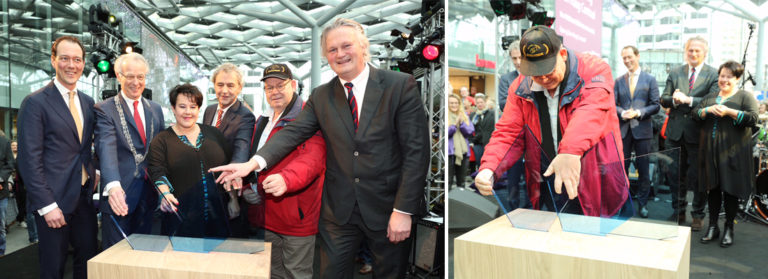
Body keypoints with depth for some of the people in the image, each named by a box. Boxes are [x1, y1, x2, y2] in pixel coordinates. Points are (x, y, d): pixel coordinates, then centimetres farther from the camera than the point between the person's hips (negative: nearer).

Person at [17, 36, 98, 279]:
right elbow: (29, 160, -12)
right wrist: (47, 205, -15)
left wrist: (93, 173, 3)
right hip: (54, 199, -5)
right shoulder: (35, 102, -8)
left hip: (84, 196, 5)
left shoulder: (88, 102, 11)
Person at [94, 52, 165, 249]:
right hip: (119, 195, -5)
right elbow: (106, 148, -21)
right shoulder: (104, 109, -6)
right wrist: (113, 186, -37)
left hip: (148, 195, 5)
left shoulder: (155, 109, 12)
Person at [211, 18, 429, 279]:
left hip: (388, 209, -2)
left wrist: (404, 210, -16)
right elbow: (293, 132, -4)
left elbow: (416, 150, -11)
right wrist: (253, 162, -22)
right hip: (338, 212, 3)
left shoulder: (401, 85, -8)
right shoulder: (320, 96, 5)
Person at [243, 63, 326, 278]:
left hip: (296, 215, -8)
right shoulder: (263, 121, 17)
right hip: (265, 215, 8)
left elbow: (313, 157, -25)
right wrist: (247, 185, 9)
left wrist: (286, 179, -41)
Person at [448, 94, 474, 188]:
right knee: (448, 180, -6)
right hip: (450, 152, -4)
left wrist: (461, 123, -11)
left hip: (463, 152, 5)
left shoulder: (465, 116, 12)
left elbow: (471, 132, 3)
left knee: (461, 181, 13)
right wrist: (454, 125, -19)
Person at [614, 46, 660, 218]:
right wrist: (622, 113, -14)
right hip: (623, 129, 2)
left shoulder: (649, 79, 4)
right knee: (622, 167, 6)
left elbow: (655, 105, 0)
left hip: (642, 129, -2)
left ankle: (642, 204, 15)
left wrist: (638, 113, -14)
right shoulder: (619, 81, 10)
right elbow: (613, 104, 6)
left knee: (643, 170, 4)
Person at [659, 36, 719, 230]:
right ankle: (679, 212, 25)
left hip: (698, 133, -3)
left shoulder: (713, 75, 0)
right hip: (676, 132, 3)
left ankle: (697, 215, 19)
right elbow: (664, 100, 5)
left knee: (699, 176, 5)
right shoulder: (674, 73, 10)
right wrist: (673, 99, -15)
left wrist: (688, 100, -20)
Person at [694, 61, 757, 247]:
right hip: (710, 150, 4)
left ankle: (729, 229, 15)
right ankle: (712, 227, 19)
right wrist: (708, 110, -11)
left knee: (730, 190, 2)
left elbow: (752, 118, -10)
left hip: (732, 151, -4)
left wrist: (729, 112, -19)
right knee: (713, 188, 9)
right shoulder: (710, 98, 15)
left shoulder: (745, 97, 2)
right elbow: (695, 114, 7)